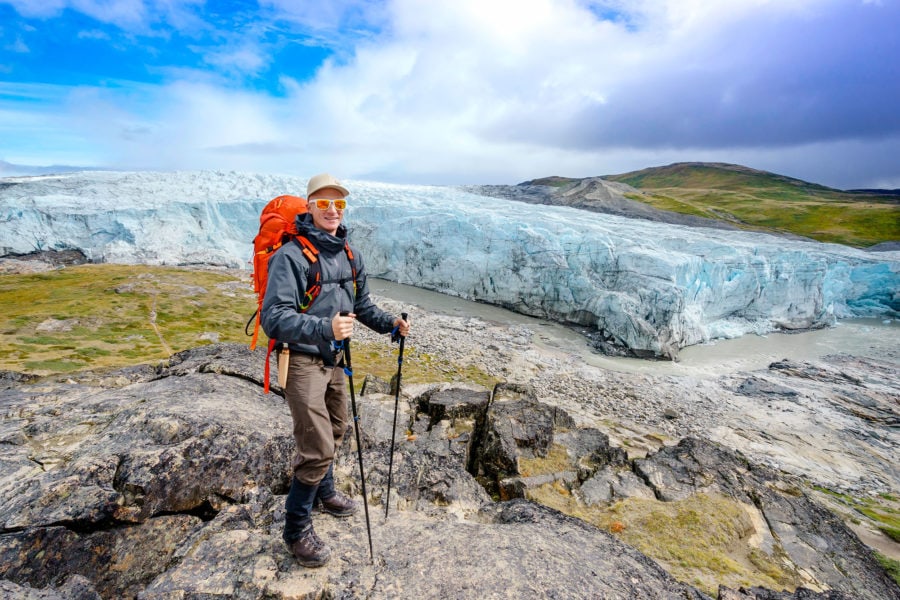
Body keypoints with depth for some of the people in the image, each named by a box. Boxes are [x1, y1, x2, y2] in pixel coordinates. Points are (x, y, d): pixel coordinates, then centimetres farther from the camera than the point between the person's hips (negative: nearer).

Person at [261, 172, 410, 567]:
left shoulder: (349, 256, 4)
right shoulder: (290, 256, -20)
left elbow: (362, 305, 15)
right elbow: (274, 318, -28)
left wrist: (390, 323, -1)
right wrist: (325, 327, -42)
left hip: (334, 359, 8)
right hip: (302, 361, -7)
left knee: (334, 432, 23)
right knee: (318, 446, -7)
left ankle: (324, 492, 49)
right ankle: (297, 528, 18)